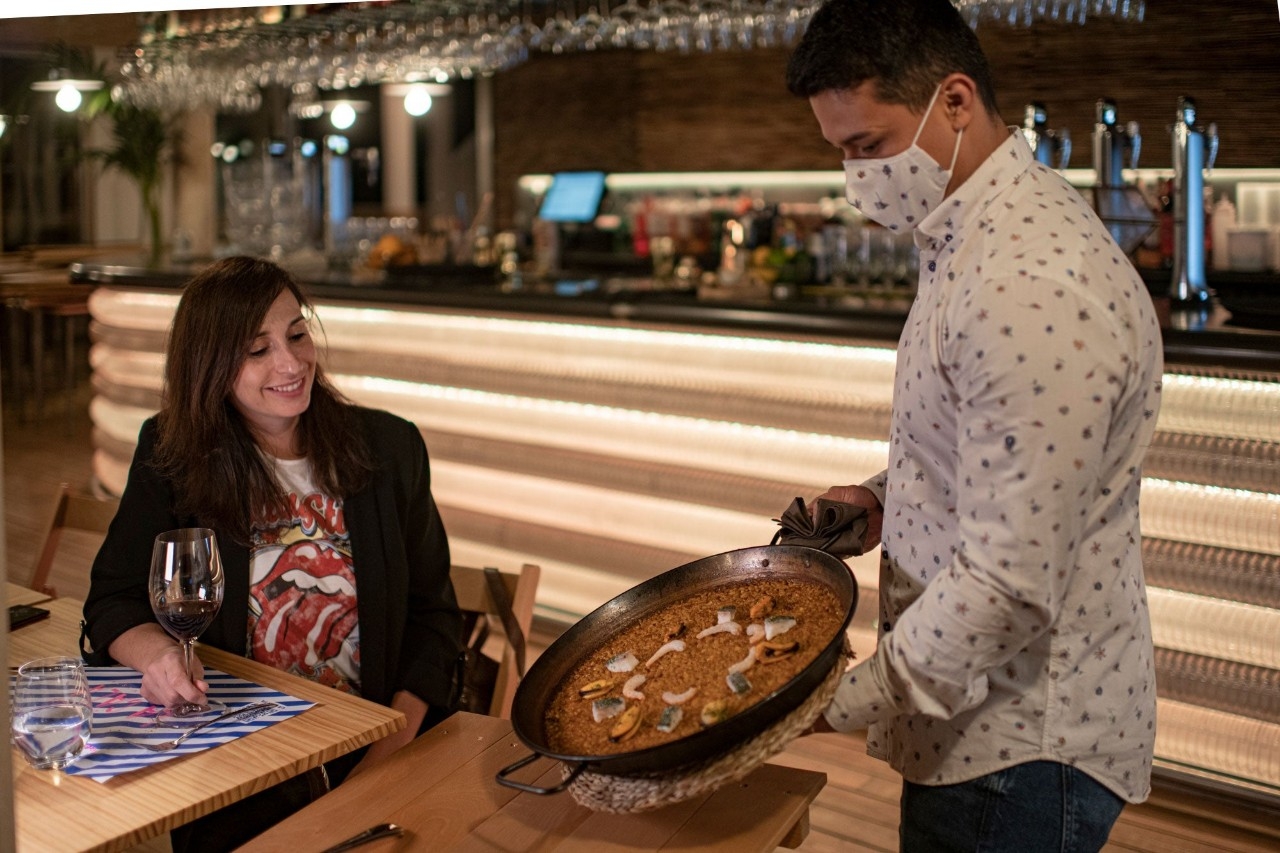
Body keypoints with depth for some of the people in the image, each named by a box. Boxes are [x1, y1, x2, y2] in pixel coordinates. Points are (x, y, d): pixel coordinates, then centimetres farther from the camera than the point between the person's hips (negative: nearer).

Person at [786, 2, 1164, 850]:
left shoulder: (1034, 288, -28)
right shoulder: (975, 236, 6)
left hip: (1018, 749, -9)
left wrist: (838, 704, -21)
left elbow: (1010, 583, -28)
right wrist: (884, 496, 4)